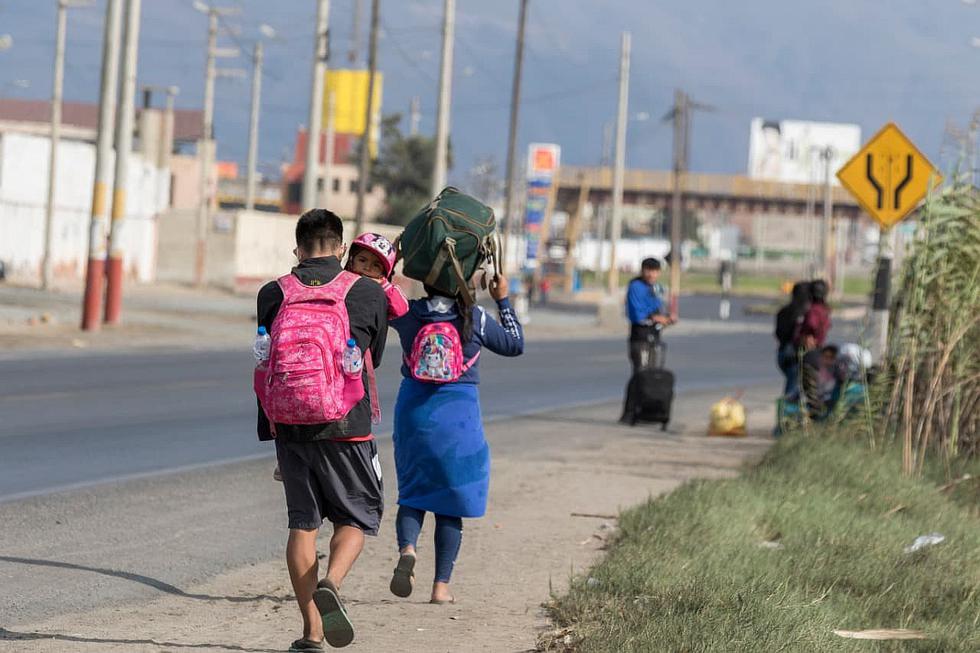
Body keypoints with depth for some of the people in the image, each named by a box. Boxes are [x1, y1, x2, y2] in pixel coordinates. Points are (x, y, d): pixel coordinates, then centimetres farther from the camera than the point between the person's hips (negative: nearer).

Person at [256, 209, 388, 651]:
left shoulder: (273, 294, 1)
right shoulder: (368, 294, -3)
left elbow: (266, 363, 7)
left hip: (289, 427, 2)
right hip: (346, 428, -2)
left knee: (302, 523, 10)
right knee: (358, 516, 13)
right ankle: (329, 585, -15)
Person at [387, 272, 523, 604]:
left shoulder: (407, 314, -3)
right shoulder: (475, 318, -6)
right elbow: (515, 344, 7)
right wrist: (503, 300, 15)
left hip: (413, 413, 1)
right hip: (459, 415, -1)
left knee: (411, 492, 14)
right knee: (451, 502, 8)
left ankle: (406, 549, -17)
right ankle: (441, 585, 5)